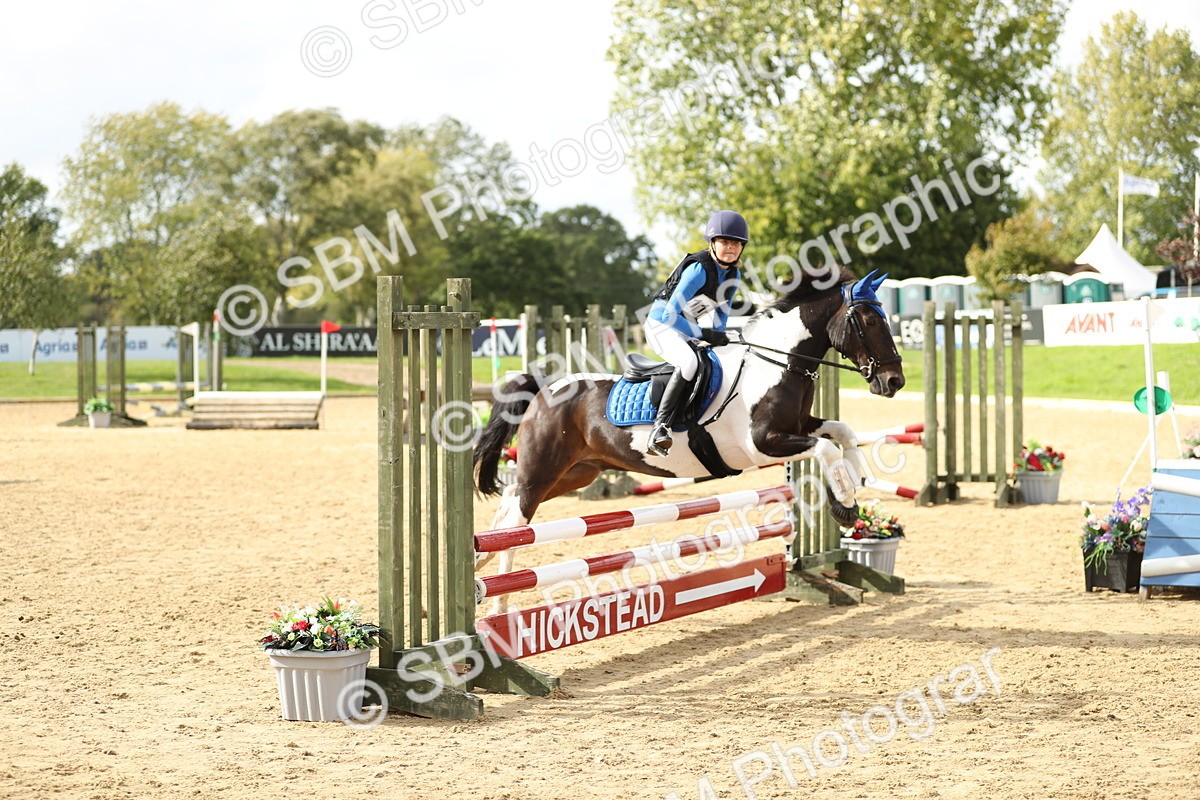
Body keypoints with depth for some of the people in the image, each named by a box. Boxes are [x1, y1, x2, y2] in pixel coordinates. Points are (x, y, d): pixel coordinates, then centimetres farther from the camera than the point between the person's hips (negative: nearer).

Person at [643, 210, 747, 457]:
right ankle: (660, 426, -40)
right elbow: (670, 313, -30)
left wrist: (719, 337, 1)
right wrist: (703, 334, -28)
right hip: (661, 324, -9)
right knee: (690, 362, -36)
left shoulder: (733, 275, -2)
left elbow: (722, 310, 15)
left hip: (687, 327, 9)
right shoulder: (699, 269, -26)